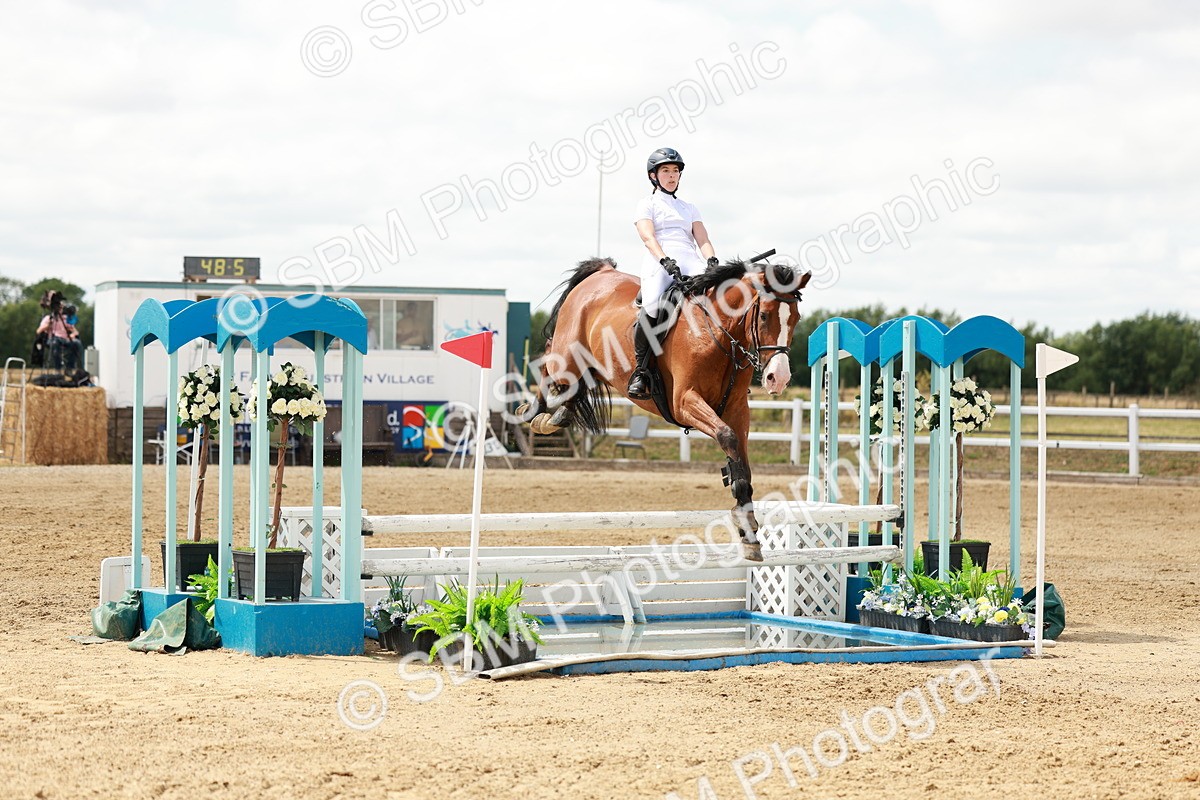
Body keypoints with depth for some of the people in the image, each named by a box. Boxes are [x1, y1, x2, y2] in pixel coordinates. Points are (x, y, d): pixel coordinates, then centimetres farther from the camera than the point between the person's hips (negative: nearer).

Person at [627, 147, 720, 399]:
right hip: (659, 262, -4)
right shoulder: (648, 204, 17)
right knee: (653, 307, -34)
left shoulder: (689, 208, 31)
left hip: (691, 262, 4)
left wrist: (711, 260, -7)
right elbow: (648, 237, -2)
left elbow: (702, 239, 17)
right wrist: (665, 260, -22)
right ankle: (640, 371, -23)